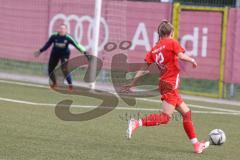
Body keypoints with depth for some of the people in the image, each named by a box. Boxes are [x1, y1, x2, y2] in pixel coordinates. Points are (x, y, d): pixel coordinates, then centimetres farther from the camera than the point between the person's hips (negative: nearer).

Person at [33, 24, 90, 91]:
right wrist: (40, 51, 3)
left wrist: (85, 52, -30)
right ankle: (54, 83, 33)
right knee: (50, 69, 6)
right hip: (55, 53, 3)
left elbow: (77, 45, -23)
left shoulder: (68, 38, -22)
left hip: (64, 54, -3)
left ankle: (70, 85, -9)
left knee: (64, 69, -22)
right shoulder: (54, 36, -16)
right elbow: (48, 44, -2)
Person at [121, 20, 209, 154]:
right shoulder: (172, 42, -5)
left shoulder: (154, 50, 11)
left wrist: (132, 84, 11)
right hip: (171, 84, -8)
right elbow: (181, 56, -20)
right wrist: (192, 60, 0)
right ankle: (137, 123, -26)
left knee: (186, 112, 14)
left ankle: (196, 145, 16)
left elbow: (143, 69, 6)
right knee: (165, 117, -14)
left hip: (164, 83, 8)